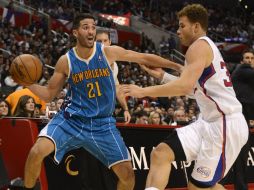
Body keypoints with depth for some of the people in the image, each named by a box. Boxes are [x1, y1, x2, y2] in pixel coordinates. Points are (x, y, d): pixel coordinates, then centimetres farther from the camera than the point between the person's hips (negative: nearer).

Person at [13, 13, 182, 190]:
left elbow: (145, 58, 1)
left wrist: (177, 66, 2)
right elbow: (49, 94, 4)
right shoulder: (65, 61, -4)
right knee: (37, 152, -24)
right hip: (71, 119, -1)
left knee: (128, 174, -3)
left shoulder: (109, 52, -5)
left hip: (102, 123, 1)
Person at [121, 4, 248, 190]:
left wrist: (143, 91, -19)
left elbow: (185, 86, -25)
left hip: (225, 124, -9)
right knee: (161, 153, 1)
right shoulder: (207, 47, 21)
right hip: (212, 122, 9)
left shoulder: (199, 46, -10)